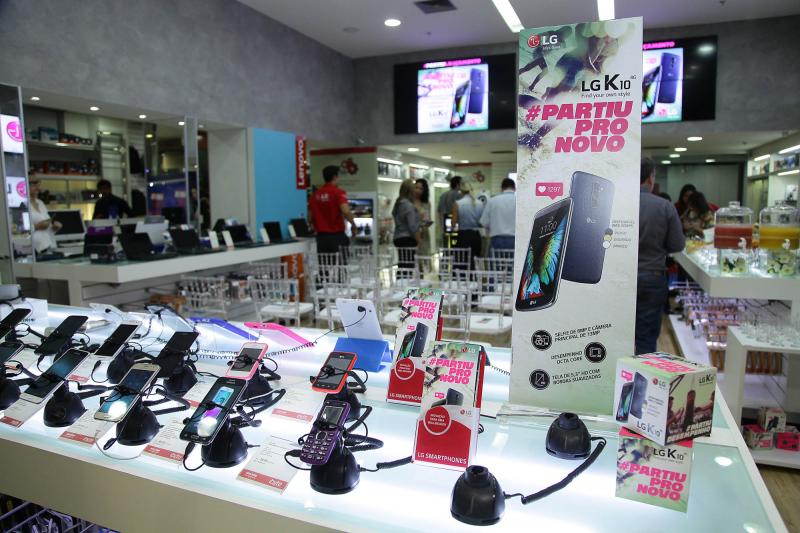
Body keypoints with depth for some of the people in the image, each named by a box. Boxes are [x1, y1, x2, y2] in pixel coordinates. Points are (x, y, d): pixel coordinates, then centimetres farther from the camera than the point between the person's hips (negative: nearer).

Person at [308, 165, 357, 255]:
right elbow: (346, 212, -22)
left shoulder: (315, 194, 9)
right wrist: (353, 224, -6)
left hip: (321, 237, 5)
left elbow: (311, 215, 12)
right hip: (337, 236, -5)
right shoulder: (338, 192, -8)